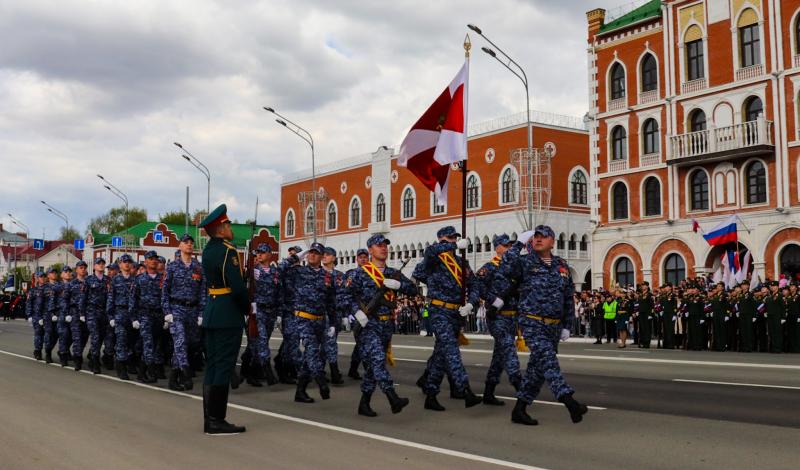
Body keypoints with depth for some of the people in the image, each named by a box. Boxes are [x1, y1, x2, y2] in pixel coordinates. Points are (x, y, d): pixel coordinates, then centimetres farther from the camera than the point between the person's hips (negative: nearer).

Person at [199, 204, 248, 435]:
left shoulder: (208, 250, 13)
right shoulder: (228, 251, -15)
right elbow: (238, 287, -20)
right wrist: (248, 308, -4)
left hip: (211, 312, 9)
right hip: (229, 316, -9)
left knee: (212, 366, 10)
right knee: (224, 367, -5)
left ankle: (209, 419, 15)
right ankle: (216, 421, -1)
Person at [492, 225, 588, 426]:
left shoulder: (562, 266, 14)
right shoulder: (525, 262, 0)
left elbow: (568, 298, 19)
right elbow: (505, 269, -22)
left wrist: (566, 325, 15)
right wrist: (519, 244, -18)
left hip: (554, 326, 6)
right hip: (532, 322, -6)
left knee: (538, 367, 7)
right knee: (547, 360, -21)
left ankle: (519, 409, 16)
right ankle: (570, 402, -33)